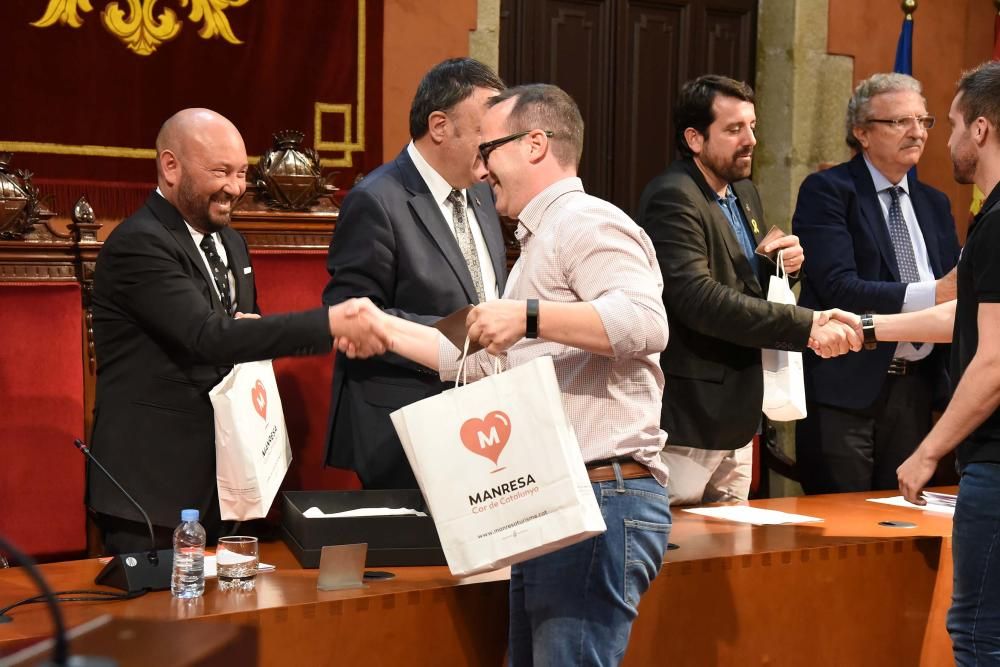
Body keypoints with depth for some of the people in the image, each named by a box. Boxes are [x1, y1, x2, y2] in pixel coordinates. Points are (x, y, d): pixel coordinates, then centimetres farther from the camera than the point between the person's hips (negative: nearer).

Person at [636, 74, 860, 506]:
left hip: (735, 419, 9)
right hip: (685, 425, -9)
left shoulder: (745, 194, 15)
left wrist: (778, 265, 2)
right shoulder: (672, 199, -15)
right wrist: (806, 326, -29)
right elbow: (700, 299, -27)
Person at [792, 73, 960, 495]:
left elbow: (954, 288, 12)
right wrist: (931, 294, -24)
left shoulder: (934, 203, 16)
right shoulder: (827, 191, -5)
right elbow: (838, 287, -17)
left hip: (914, 391, 6)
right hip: (846, 387, -6)